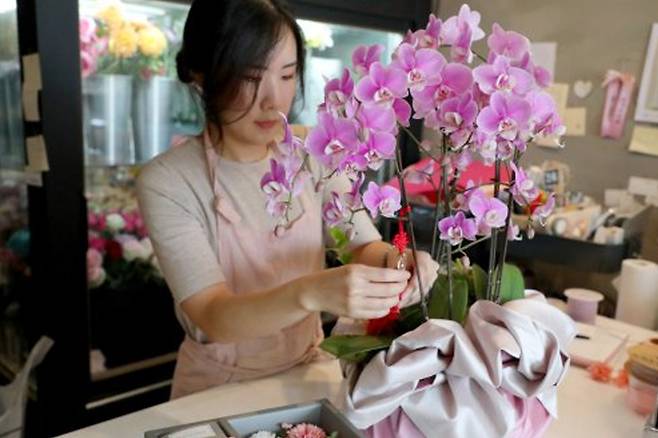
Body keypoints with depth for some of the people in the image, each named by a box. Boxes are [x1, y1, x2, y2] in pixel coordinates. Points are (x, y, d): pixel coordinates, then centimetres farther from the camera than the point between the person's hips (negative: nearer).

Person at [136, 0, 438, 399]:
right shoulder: (166, 182, -18)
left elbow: (364, 244, -6)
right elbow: (213, 317, -25)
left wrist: (394, 260, -28)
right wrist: (312, 293, -42)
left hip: (307, 370, 3)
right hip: (219, 388, -3)